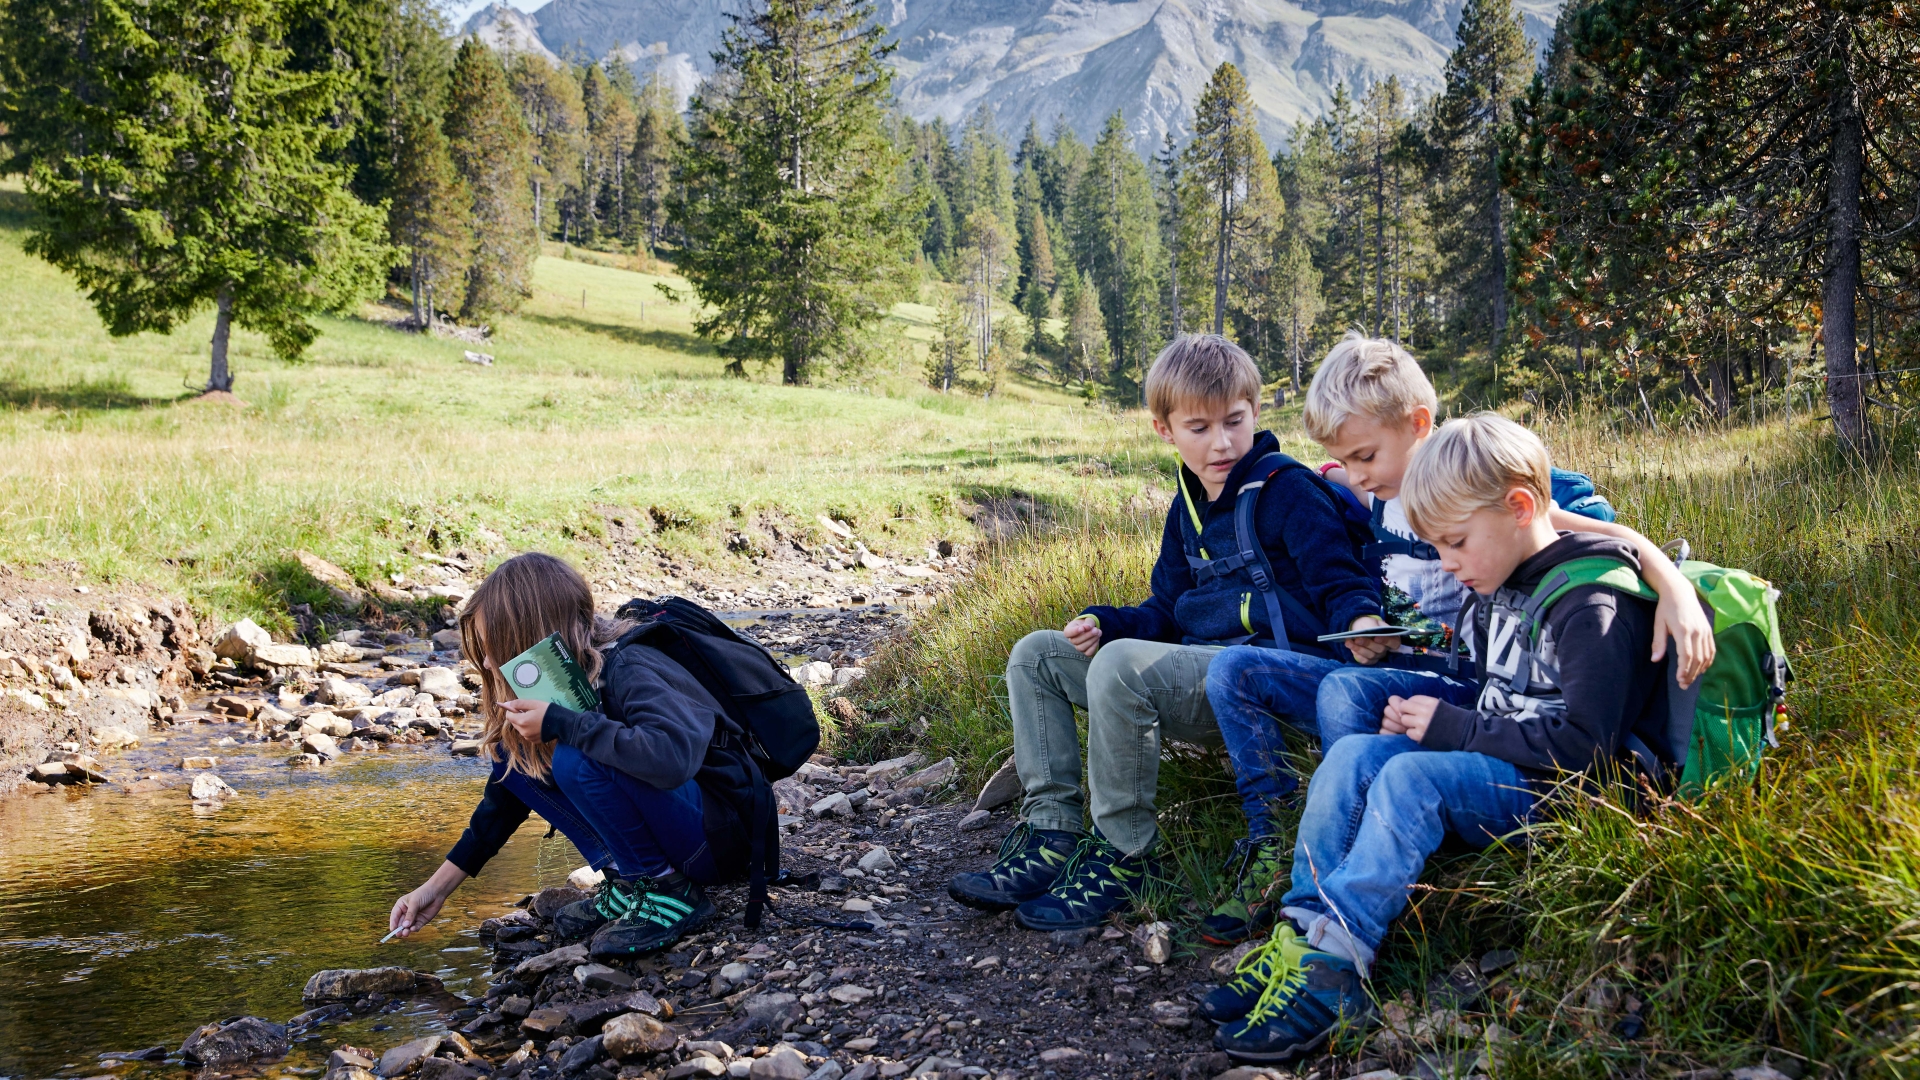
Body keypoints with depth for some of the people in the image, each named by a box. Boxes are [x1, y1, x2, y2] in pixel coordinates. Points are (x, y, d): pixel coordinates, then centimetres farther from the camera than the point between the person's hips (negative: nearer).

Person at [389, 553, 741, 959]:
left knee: (576, 761, -29)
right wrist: (437, 887, 9)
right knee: (515, 756, -1)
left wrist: (560, 723, -32)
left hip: (720, 838, -8)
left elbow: (673, 757, -43)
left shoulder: (627, 669, -23)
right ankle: (626, 884, 1)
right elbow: (505, 797, 11)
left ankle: (672, 893, -13)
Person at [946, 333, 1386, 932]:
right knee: (1035, 655, 6)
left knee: (1121, 664, -34)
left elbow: (1338, 577, -11)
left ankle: (1124, 858, -20)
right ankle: (1052, 835, -3)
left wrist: (1360, 617, -34)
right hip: (1201, 672, 9)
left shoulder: (1285, 488, -5)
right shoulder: (1188, 507, 18)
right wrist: (1104, 624, 3)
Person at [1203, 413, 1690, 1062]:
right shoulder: (1495, 590, 13)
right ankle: (1302, 930, -17)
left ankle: (1330, 967, -32)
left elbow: (1585, 747, -23)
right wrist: (1427, 715, 4)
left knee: (1411, 777, -29)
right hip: (1495, 769, 9)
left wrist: (1454, 728, -17)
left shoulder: (1593, 606, -16)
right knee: (1353, 754, -10)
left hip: (1559, 791, -9)